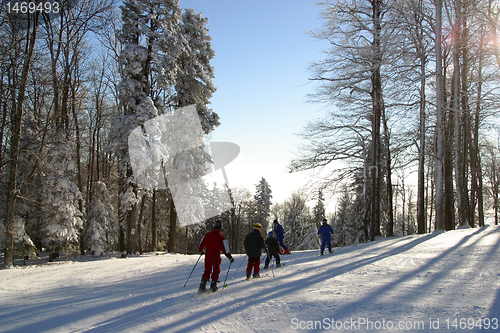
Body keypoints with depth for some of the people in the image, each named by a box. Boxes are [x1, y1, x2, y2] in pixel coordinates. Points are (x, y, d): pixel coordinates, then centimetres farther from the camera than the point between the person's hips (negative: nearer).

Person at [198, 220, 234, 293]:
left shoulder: (207, 234, 4)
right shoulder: (220, 236, -9)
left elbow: (201, 244, 14)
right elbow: (224, 249, -8)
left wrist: (201, 251, 36)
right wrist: (230, 257, 1)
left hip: (207, 254, 4)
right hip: (215, 255, -4)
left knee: (207, 270, 13)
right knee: (216, 270, 12)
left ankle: (202, 286, 6)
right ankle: (213, 285, 5)